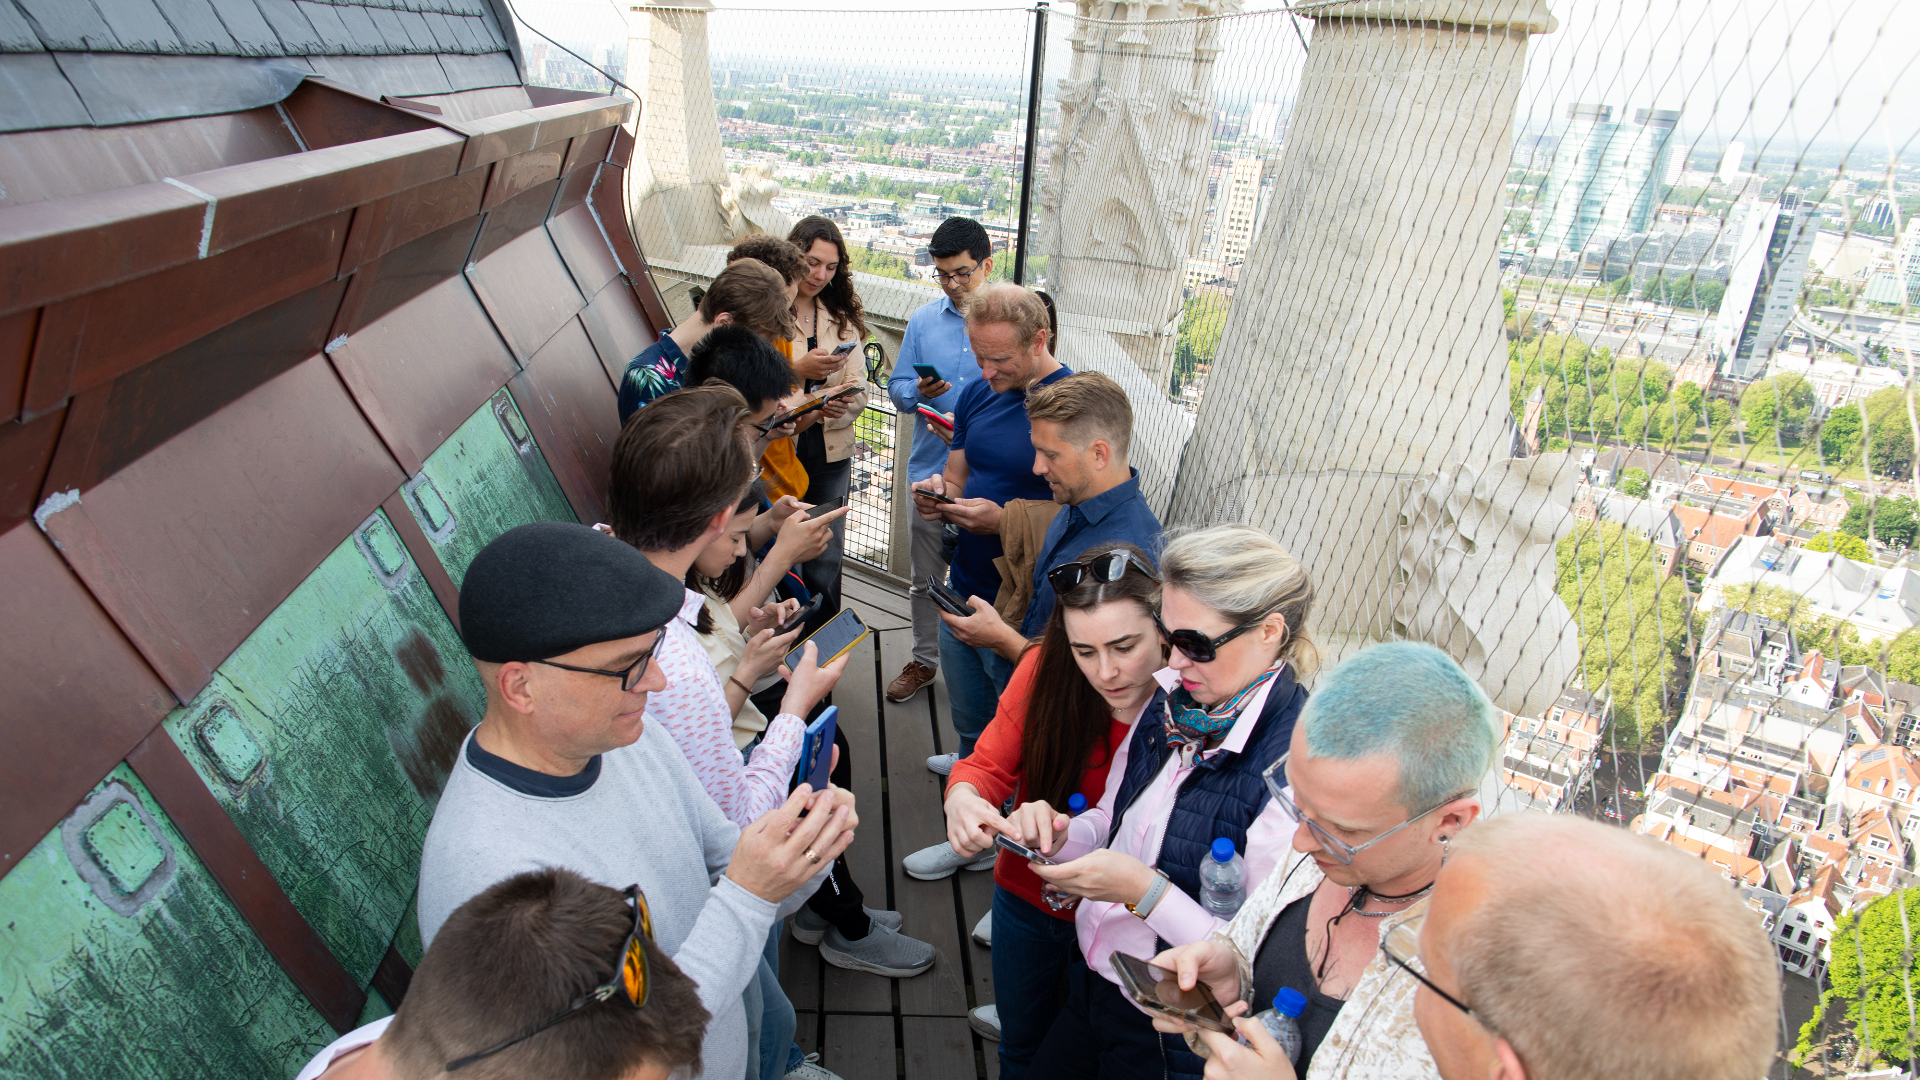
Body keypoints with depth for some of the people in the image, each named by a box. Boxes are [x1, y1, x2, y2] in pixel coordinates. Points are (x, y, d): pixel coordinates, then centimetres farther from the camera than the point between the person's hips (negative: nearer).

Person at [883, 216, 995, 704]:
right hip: (930, 468, 3)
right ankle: (924, 659, 33)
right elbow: (896, 386, 9)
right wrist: (918, 392, -14)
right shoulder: (922, 321, 6)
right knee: (926, 575, 15)